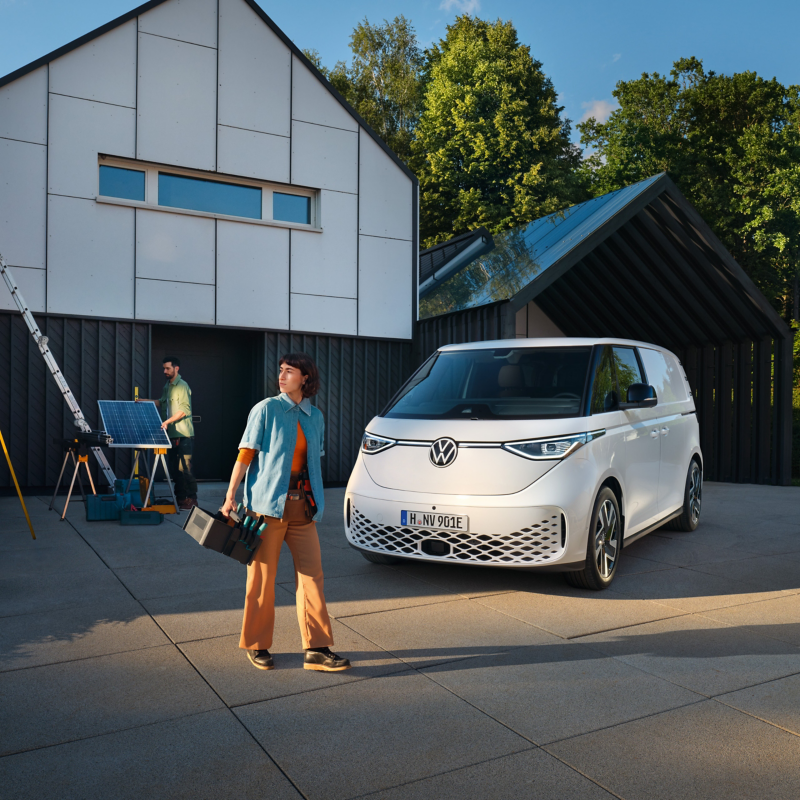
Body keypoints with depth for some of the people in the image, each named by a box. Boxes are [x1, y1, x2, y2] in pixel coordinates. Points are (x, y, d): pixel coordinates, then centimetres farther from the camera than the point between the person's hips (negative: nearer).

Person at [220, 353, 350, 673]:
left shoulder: (315, 417, 12)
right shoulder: (266, 409, -2)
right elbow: (245, 455, -5)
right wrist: (231, 495, -10)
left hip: (302, 505, 5)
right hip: (267, 502, -4)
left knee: (311, 573, 1)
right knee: (263, 577, 4)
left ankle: (317, 649, 7)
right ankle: (257, 646, 20)